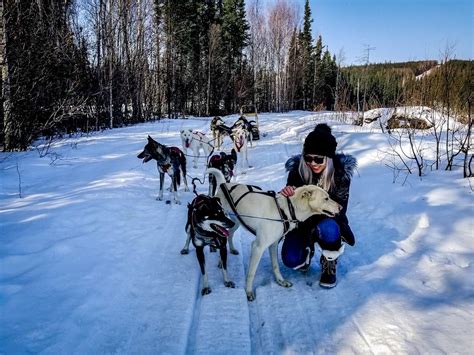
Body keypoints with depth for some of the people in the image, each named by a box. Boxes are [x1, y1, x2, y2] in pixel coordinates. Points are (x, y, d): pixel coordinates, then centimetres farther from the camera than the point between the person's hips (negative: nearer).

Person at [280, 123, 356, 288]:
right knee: (290, 259, -21)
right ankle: (307, 249, 18)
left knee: (327, 229, -38)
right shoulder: (297, 169, -18)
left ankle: (329, 266, -4)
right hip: (303, 221, 1)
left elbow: (339, 208, -21)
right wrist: (286, 193, -36)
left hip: (329, 220, -1)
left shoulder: (340, 171, -21)